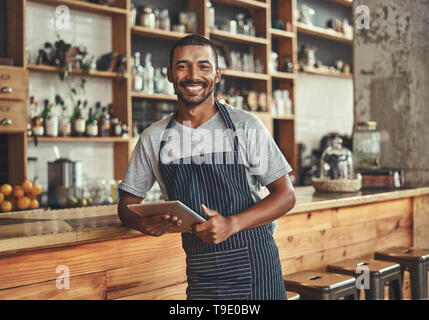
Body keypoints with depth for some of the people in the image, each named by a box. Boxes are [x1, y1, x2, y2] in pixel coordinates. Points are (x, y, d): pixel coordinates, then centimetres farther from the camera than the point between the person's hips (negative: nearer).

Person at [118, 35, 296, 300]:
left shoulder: (246, 126, -6)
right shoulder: (153, 138, 3)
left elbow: (286, 195, -6)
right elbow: (127, 203, 10)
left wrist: (232, 224, -20)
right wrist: (143, 223, -14)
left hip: (253, 265, -2)